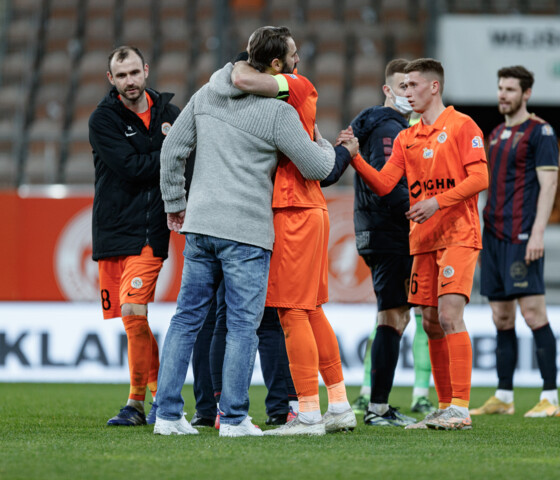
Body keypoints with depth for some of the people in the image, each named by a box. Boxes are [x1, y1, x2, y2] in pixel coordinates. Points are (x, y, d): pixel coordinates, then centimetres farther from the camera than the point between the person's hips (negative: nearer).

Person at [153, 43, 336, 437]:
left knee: (187, 318, 10)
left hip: (198, 226, 5)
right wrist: (326, 147, 20)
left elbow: (172, 150, 13)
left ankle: (168, 412, 8)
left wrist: (175, 203, 24)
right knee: (243, 324, 0)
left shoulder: (205, 96, 8)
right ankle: (234, 418, -1)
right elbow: (317, 168, -2)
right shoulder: (277, 112, -9)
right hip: (246, 232, -5)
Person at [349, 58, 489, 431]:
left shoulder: (462, 126, -2)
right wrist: (355, 159, -6)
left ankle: (461, 409, -17)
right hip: (424, 241, 7)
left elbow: (480, 178, -10)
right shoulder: (406, 138, 16)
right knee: (432, 323, 5)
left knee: (450, 315, -17)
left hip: (458, 236, -7)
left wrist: (437, 201, -18)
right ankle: (445, 408, 12)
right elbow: (384, 184, 8)